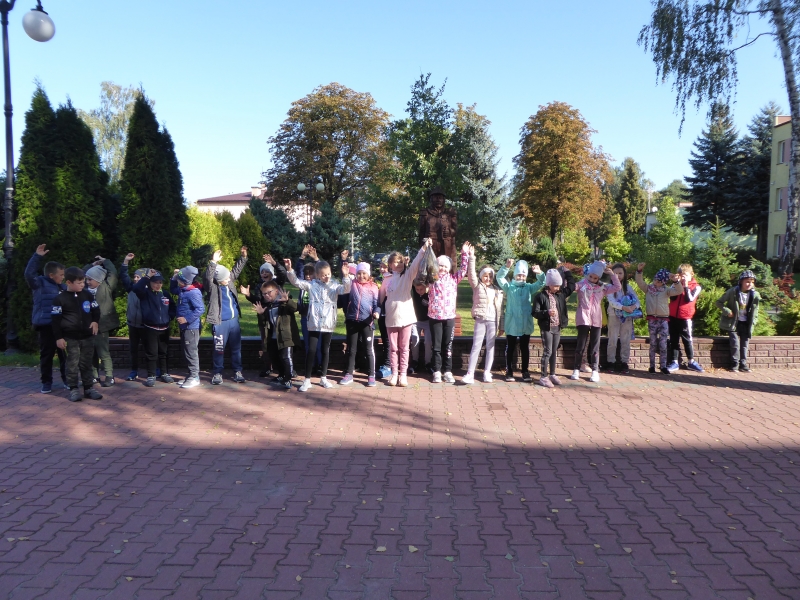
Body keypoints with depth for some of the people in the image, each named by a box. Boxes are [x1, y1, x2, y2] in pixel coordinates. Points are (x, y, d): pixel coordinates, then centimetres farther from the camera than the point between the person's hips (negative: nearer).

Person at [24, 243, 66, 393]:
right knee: (46, 354, 4)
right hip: (46, 326, -4)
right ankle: (46, 382, 14)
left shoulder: (63, 287, 13)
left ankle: (67, 379, 19)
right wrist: (37, 256, -24)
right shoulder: (40, 283, -2)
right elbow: (29, 274, -21)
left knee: (65, 353, 8)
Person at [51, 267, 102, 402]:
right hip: (70, 338, -4)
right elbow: (56, 319, -6)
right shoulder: (60, 298, -7)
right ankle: (73, 389, 11)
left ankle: (88, 388, 16)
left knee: (86, 363, 10)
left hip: (87, 336, 4)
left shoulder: (87, 295, 5)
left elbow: (96, 310, 15)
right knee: (72, 364, 2)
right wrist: (59, 337, -8)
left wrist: (95, 322, -4)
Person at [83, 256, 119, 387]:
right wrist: (93, 265, 14)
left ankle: (110, 377, 7)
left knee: (103, 353, -1)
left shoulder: (106, 287, -6)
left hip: (100, 326, -6)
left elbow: (113, 273, -9)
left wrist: (104, 261, 4)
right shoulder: (86, 288, 8)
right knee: (91, 353, 14)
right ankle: (94, 376, 25)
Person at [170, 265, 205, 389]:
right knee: (187, 352, 14)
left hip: (191, 327, -10)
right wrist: (174, 277, 12)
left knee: (191, 352, -5)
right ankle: (191, 375, 22)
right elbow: (173, 290, 28)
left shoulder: (194, 292, -22)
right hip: (184, 326, 10)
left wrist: (187, 319, -25)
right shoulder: (183, 289, 7)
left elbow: (200, 309, -26)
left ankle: (194, 378, 2)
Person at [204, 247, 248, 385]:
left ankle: (237, 371, 20)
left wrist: (243, 257, 5)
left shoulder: (230, 280, 4)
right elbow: (208, 277, -32)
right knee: (219, 349, 2)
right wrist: (213, 262, -41)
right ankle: (217, 373, 14)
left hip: (234, 320, 6)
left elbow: (236, 269, 16)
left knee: (236, 348, 11)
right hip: (220, 322, -6)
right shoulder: (212, 286, -13)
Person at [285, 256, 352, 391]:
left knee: (325, 350, 11)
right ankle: (307, 380, 5)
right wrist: (289, 269, -17)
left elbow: (346, 289, -13)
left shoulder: (334, 285, 2)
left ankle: (323, 378, 23)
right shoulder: (311, 284, 1)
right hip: (314, 323, -1)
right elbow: (296, 282, -3)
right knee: (311, 350, -1)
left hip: (328, 323, 1)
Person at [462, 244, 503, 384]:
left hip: (493, 321, 3)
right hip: (480, 320, -3)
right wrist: (471, 257, -22)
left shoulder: (497, 290, 10)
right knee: (476, 346, -5)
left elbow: (500, 308, 10)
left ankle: (487, 373, 13)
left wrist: (501, 325, 7)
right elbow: (471, 273, -12)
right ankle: (470, 374, -7)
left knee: (490, 347, 6)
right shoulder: (477, 286, 4)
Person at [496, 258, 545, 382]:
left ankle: (525, 372, 20)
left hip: (525, 325, 2)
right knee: (510, 349, 6)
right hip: (511, 324, -2)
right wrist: (507, 267, -30)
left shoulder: (529, 287, 7)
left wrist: (539, 273, -26)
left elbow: (541, 283, -5)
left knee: (525, 349, 10)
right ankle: (509, 372, 15)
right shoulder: (509, 287, 1)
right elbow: (499, 277, -13)